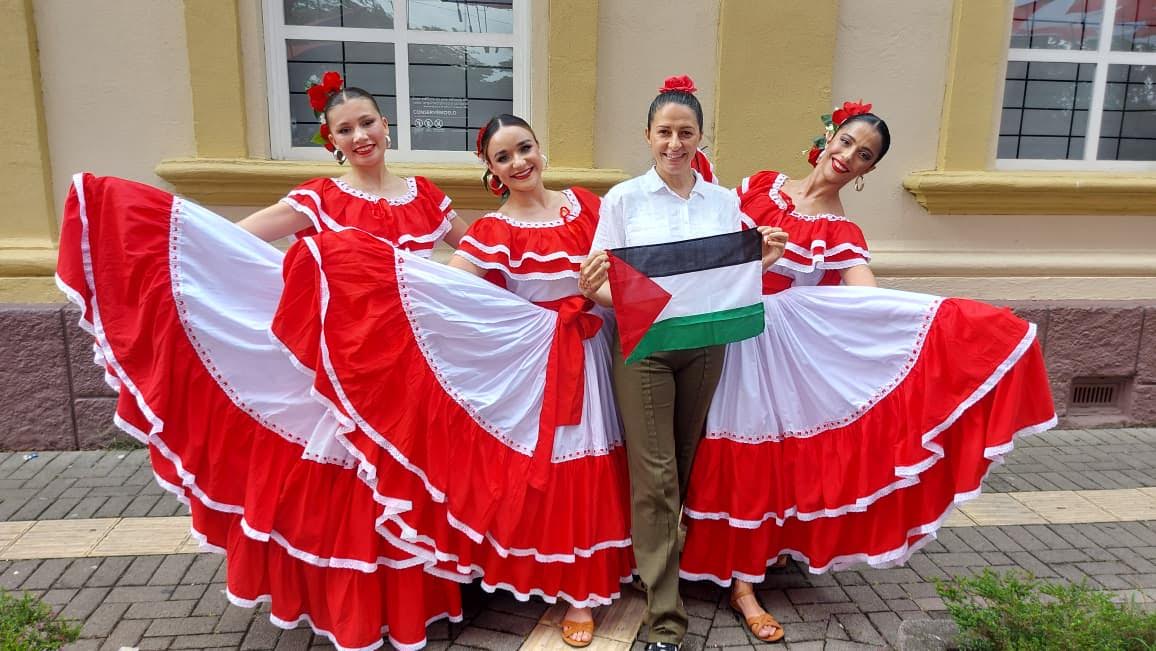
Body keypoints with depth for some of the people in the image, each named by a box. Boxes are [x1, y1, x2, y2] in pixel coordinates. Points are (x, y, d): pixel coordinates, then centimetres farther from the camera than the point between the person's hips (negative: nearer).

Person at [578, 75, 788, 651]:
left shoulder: (724, 201, 7)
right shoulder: (623, 199, -1)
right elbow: (603, 285, -3)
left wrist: (763, 263, -10)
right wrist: (592, 289, -25)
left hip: (704, 346, 3)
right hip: (642, 346, -3)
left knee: (684, 469, 14)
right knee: (654, 476, -4)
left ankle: (655, 560, 38)